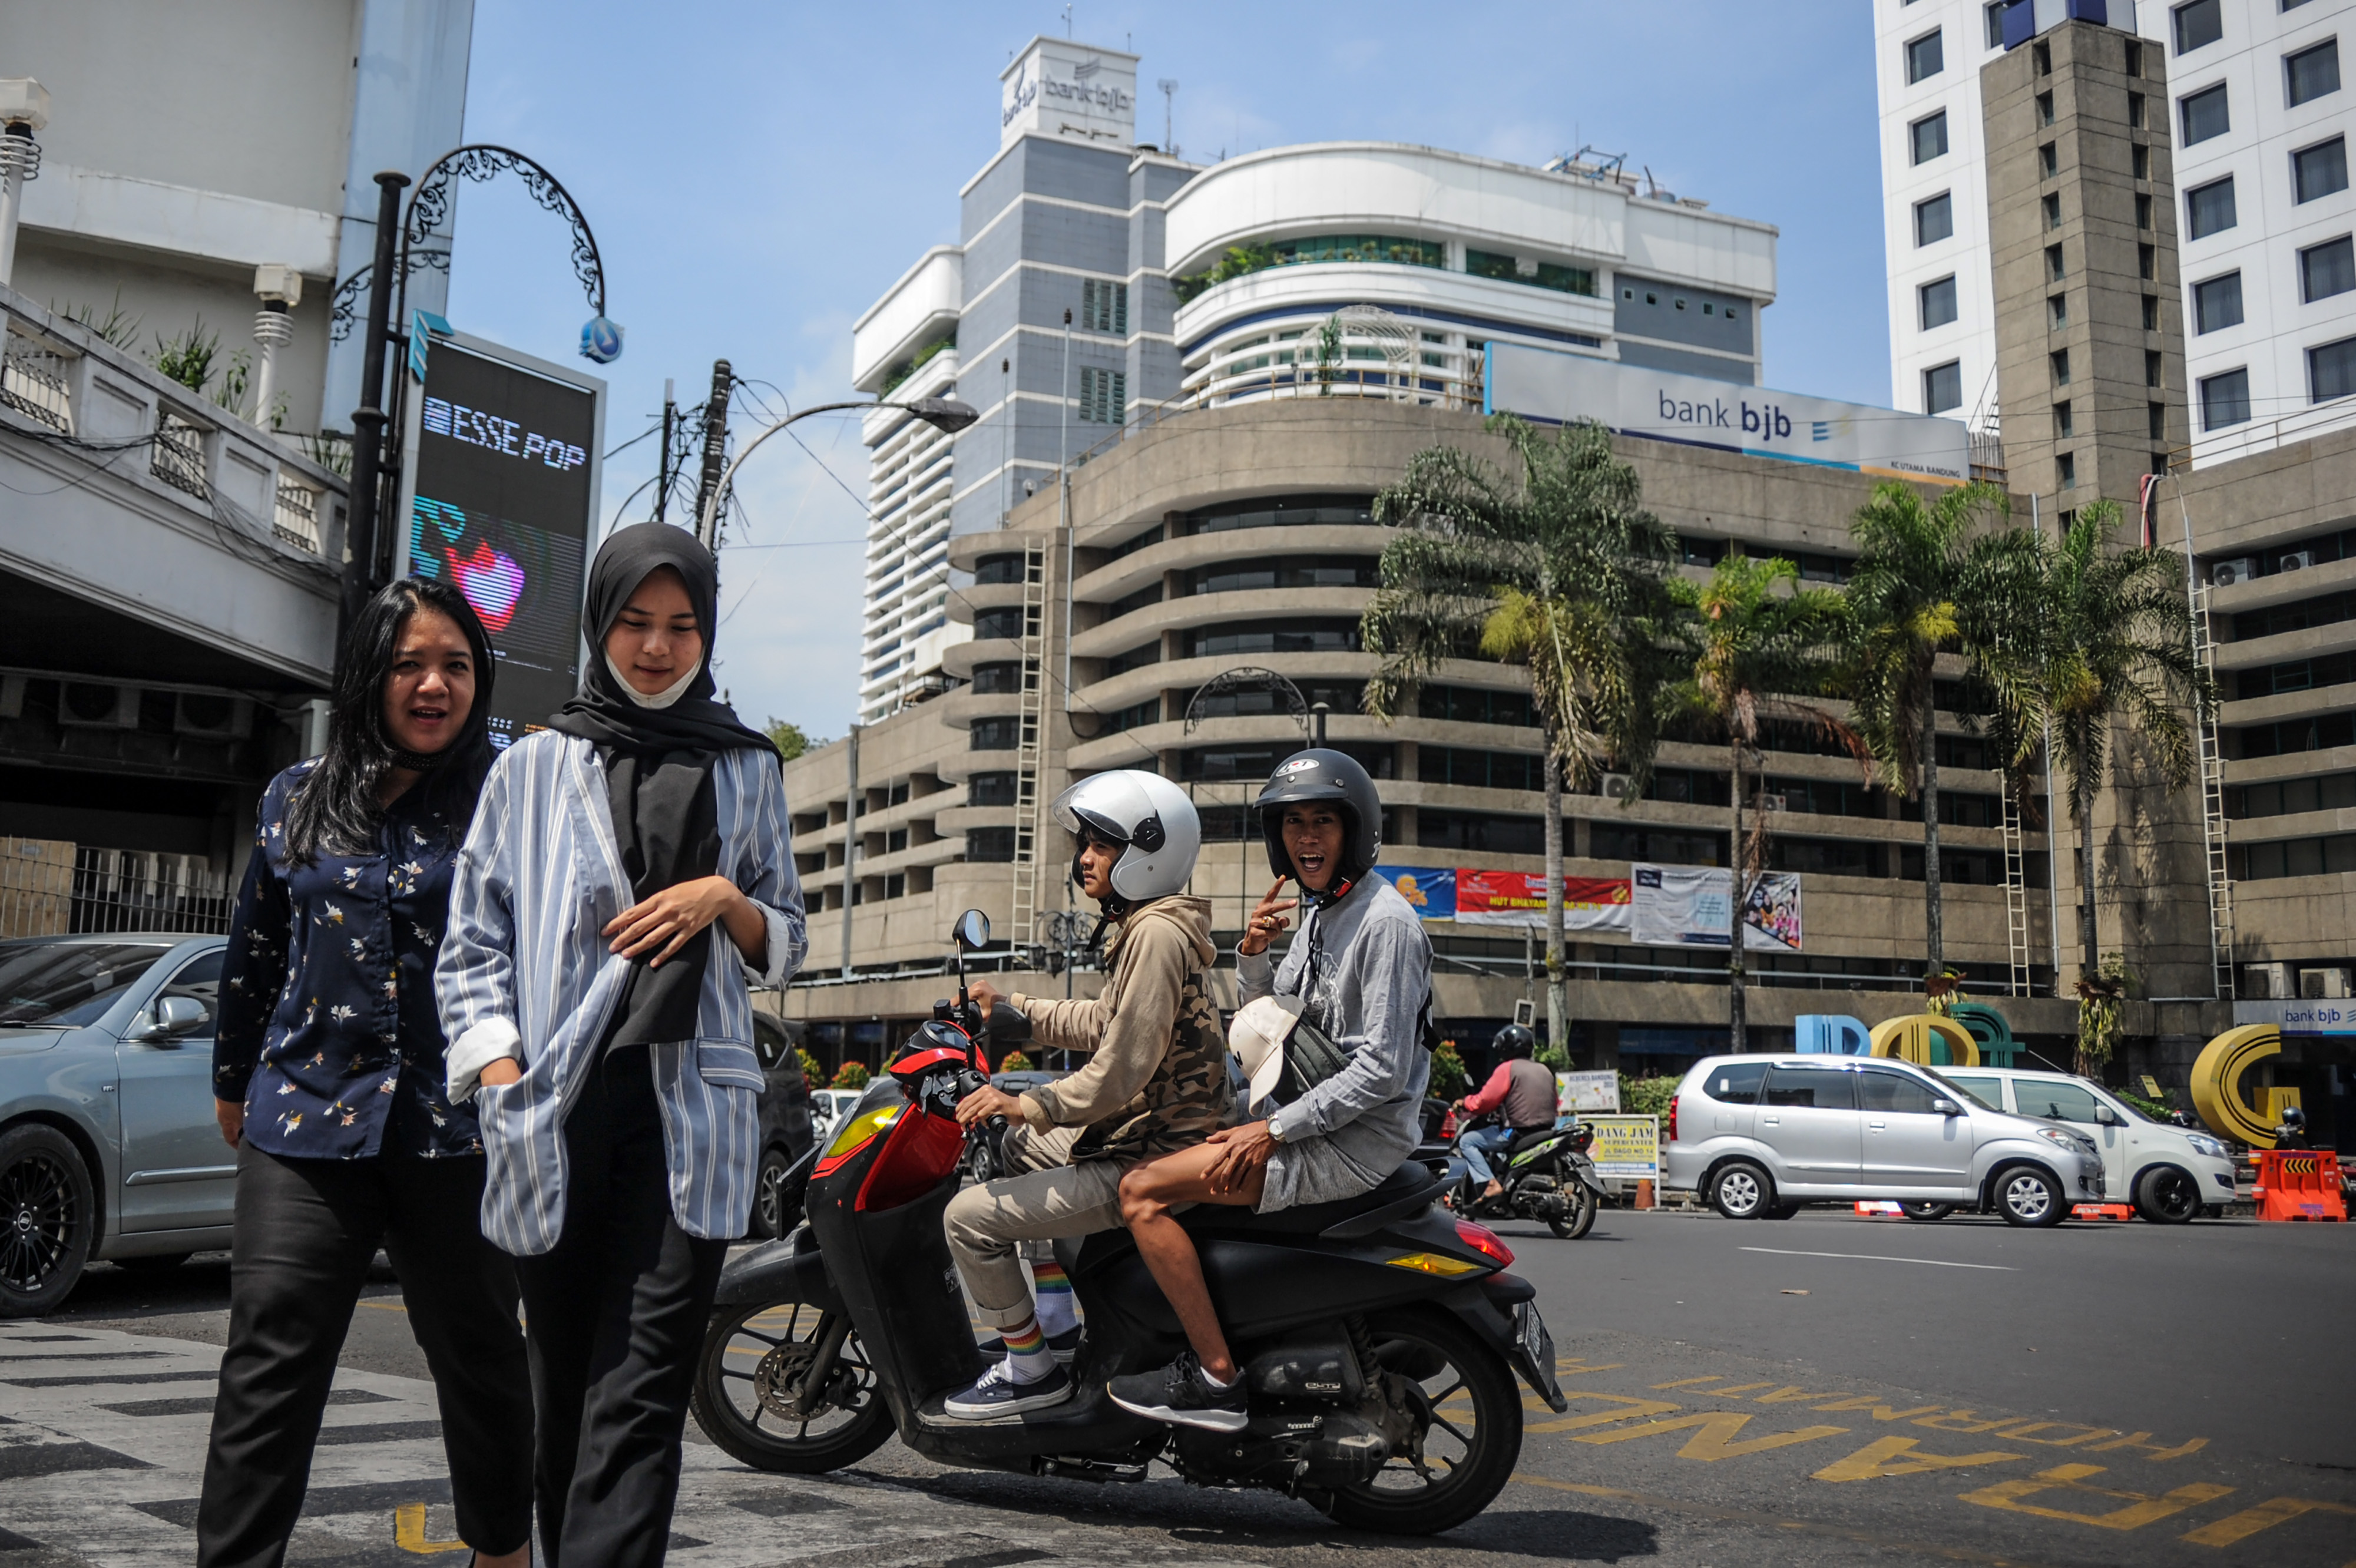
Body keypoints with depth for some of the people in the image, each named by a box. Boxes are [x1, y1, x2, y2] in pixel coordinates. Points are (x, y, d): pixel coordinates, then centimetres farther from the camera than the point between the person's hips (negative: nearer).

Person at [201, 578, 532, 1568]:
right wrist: (233, 1080, 27)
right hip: (308, 1118, 2)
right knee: (269, 1365, -3)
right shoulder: (297, 799, 11)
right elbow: (253, 955, 20)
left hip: (456, 1125, -2)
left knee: (479, 1356, 11)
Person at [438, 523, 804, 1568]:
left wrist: (726, 900, -3)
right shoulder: (531, 768, 13)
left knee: (641, 1398, -8)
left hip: (690, 1108, 0)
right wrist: (500, 1076, -5)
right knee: (566, 1390, 7)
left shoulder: (746, 770, 15)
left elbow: (785, 950, 18)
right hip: (555, 1110, 1)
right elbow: (472, 945, 9)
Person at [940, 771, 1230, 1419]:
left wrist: (1031, 1105, -20)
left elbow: (1123, 1066, -25)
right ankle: (1057, 1316, 30)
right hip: (1139, 1130, 11)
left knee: (970, 1217, -11)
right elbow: (1103, 1022, 23)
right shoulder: (1145, 926, 13)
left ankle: (1032, 1369, 3)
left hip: (1149, 1159, -11)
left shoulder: (1156, 933, -20)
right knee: (1021, 1145, 32)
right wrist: (1013, 1009, 19)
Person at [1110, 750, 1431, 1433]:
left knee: (1143, 1190, -17)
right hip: (1312, 1124, 10)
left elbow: (1382, 1070, -20)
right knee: (1149, 1168, 18)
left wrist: (1274, 1131, -19)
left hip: (1357, 1141, -10)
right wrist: (1252, 954, -1)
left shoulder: (1387, 921, -15)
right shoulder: (1319, 913, 14)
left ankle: (1216, 1378, -14)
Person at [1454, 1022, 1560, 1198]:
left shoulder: (1507, 1069, -7)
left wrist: (1464, 1104, 5)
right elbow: (1556, 1105, 21)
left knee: (1466, 1142, 0)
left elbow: (1485, 1101, -12)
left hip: (1518, 1132, -8)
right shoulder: (1544, 1071, 15)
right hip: (1546, 1130, 8)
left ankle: (1490, 1184, -17)